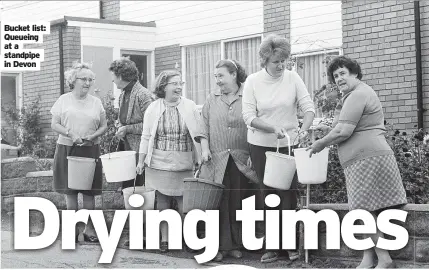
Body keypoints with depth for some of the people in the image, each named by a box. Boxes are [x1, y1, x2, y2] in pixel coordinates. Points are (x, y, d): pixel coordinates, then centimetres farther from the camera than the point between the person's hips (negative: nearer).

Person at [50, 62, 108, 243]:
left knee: (89, 191, 1)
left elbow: (104, 126, 9)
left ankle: (89, 228, 10)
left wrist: (93, 136, -10)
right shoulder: (64, 100, 2)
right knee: (70, 190, 3)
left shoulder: (96, 102, 7)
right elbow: (55, 124, -1)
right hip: (67, 149, -1)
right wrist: (71, 135, -17)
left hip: (90, 150, 1)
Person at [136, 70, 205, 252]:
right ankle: (164, 239, 16)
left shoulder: (190, 107, 1)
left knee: (185, 204, -2)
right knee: (162, 203, 5)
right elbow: (146, 136, 6)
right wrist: (141, 161, 5)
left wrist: (200, 158, -3)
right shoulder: (153, 109, 2)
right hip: (159, 164, 1)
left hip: (184, 165, 0)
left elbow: (198, 134, 3)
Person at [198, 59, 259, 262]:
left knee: (238, 203, 5)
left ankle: (236, 245, 16)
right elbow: (204, 130, 10)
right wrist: (205, 149, -4)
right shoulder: (211, 101, 9)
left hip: (241, 160, -1)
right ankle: (221, 247, 5)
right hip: (217, 161, 1)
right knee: (220, 203, -1)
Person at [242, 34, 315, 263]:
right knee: (268, 193, 6)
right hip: (261, 145, 0)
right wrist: (273, 128, -24)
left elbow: (308, 107, -6)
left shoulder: (292, 78, -4)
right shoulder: (252, 81, -5)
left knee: (289, 192, 0)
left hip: (288, 144, 0)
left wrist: (304, 129, -25)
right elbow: (249, 116, -10)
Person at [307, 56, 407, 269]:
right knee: (367, 211, 9)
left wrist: (320, 144, -4)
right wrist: (329, 132, 19)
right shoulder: (361, 93, 24)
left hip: (367, 159, -11)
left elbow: (343, 132, -19)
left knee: (366, 210, -9)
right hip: (366, 158, 11)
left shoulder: (358, 95, -12)